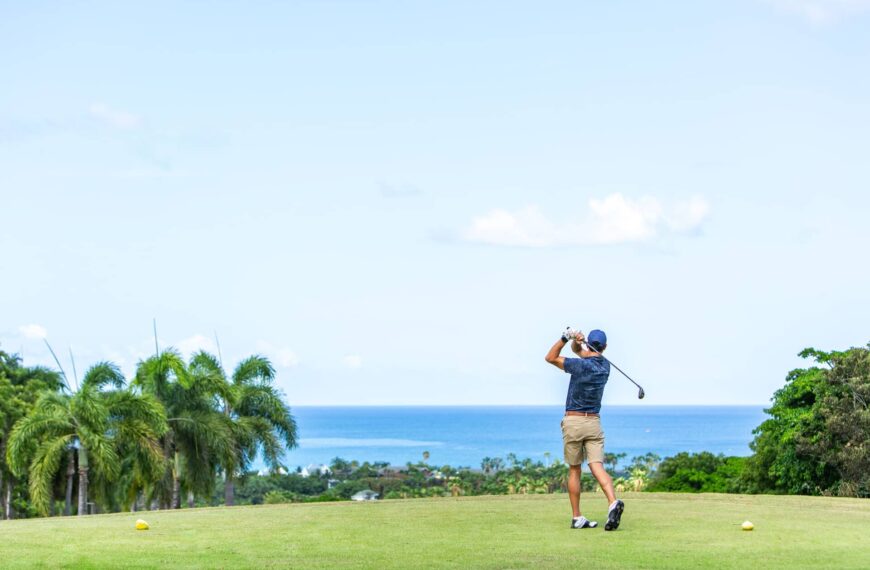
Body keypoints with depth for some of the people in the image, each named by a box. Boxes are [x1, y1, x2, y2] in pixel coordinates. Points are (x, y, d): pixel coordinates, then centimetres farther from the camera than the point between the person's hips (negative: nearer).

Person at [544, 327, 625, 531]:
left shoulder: (581, 365, -11)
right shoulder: (605, 365, 7)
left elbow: (550, 357, 1)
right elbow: (578, 351, 18)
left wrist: (565, 338, -9)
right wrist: (574, 341, -4)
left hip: (573, 422, -3)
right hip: (594, 422, 3)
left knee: (574, 470, 7)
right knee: (597, 466, -6)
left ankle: (577, 517, 8)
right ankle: (613, 502, -31)